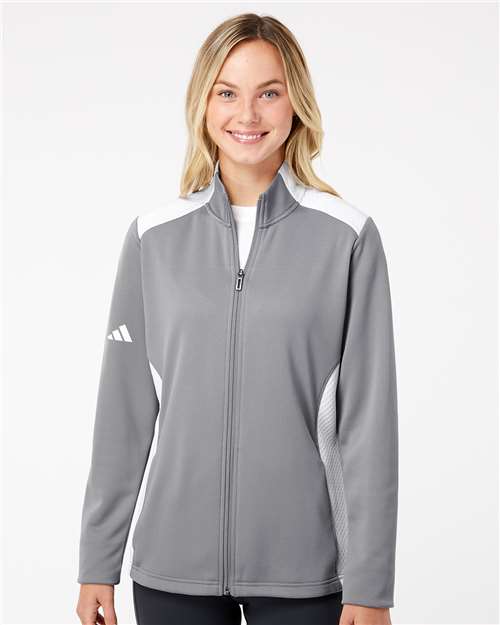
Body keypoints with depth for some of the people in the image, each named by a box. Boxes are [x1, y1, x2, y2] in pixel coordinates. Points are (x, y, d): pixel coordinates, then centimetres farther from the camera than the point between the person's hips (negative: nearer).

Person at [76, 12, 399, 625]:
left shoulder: (348, 238, -5)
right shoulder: (154, 237, 1)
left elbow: (369, 418, -5)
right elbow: (124, 410, 4)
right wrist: (97, 564, 5)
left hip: (304, 572, -1)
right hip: (171, 571, 2)